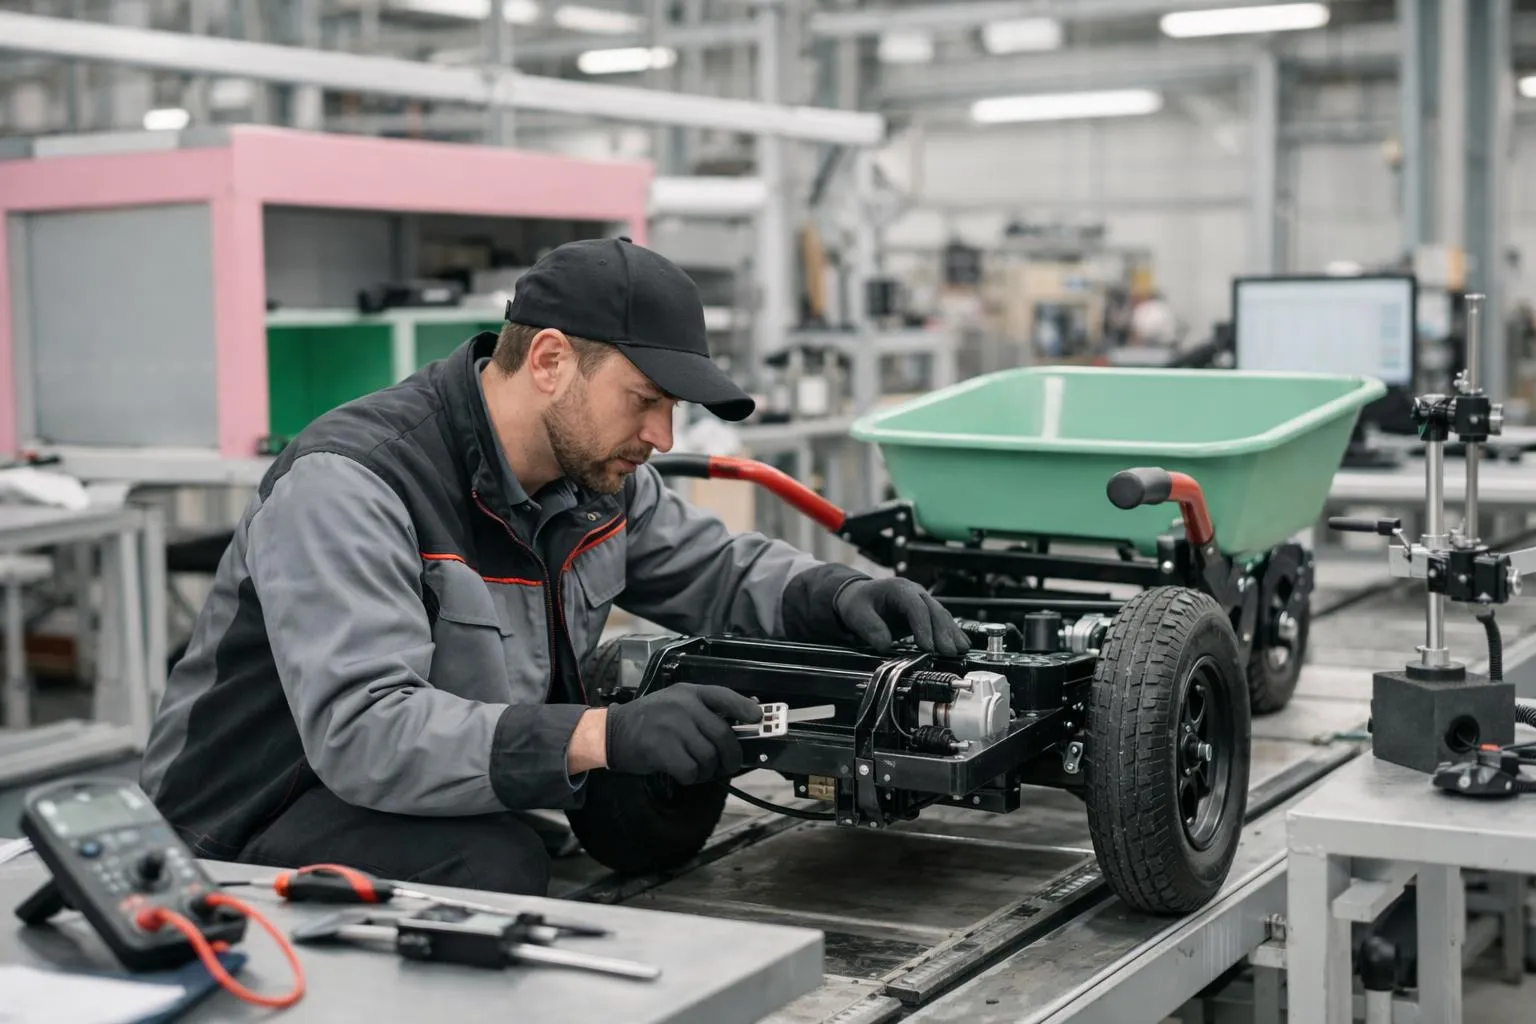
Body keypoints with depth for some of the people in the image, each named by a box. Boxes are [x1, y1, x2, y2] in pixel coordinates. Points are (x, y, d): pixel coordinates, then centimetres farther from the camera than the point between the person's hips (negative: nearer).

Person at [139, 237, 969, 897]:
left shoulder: (592, 470, -2)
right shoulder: (348, 485, -26)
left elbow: (717, 571, 13)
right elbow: (361, 730, -36)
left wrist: (839, 597, -8)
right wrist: (604, 735, -44)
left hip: (465, 792, 8)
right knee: (495, 866, -31)